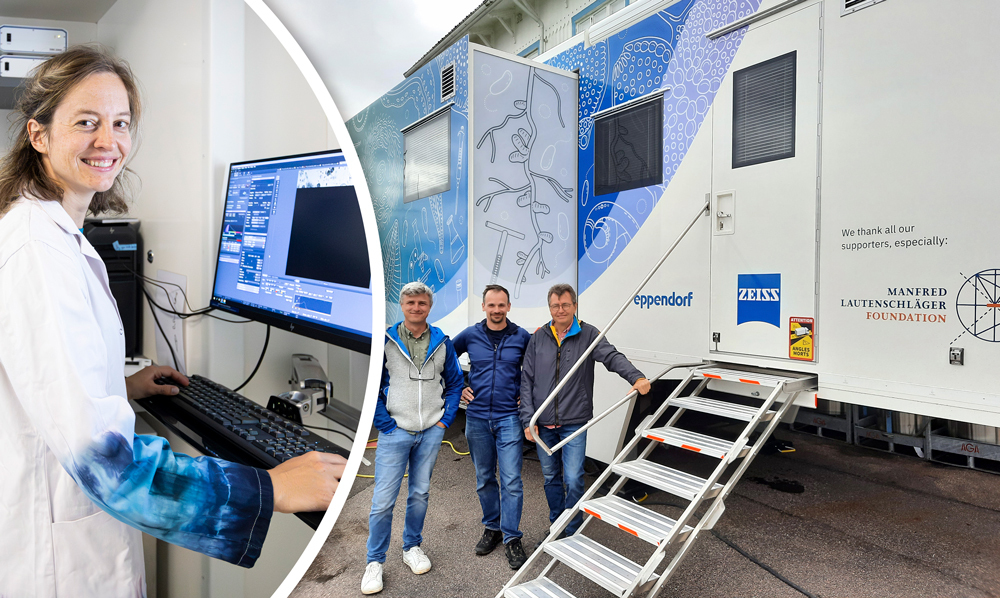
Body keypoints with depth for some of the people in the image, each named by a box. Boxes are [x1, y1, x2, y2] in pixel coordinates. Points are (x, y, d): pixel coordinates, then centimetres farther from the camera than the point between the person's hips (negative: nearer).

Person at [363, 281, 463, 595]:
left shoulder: (442, 342, 2)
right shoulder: (385, 340, -6)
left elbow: (455, 382, 11)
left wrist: (446, 418, 3)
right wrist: (385, 422, -8)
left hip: (431, 431, 3)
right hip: (395, 431, -2)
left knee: (420, 494, 15)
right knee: (383, 499, -1)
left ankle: (412, 547, 36)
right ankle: (375, 562, 18)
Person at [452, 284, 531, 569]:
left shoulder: (522, 337, -2)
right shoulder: (470, 335, 0)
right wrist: (457, 388, 6)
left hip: (509, 417, -2)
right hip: (477, 417, 2)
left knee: (511, 480, -3)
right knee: (484, 478, 14)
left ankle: (511, 538, 11)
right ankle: (492, 528, 32)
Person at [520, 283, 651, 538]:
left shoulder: (588, 334, -3)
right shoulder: (538, 337, 3)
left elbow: (612, 357, -19)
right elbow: (527, 381, 3)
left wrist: (636, 377, -38)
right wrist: (528, 419, -3)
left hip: (574, 423, -2)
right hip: (543, 423, 3)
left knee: (573, 480, -3)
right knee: (551, 477, 16)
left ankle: (572, 533, 19)